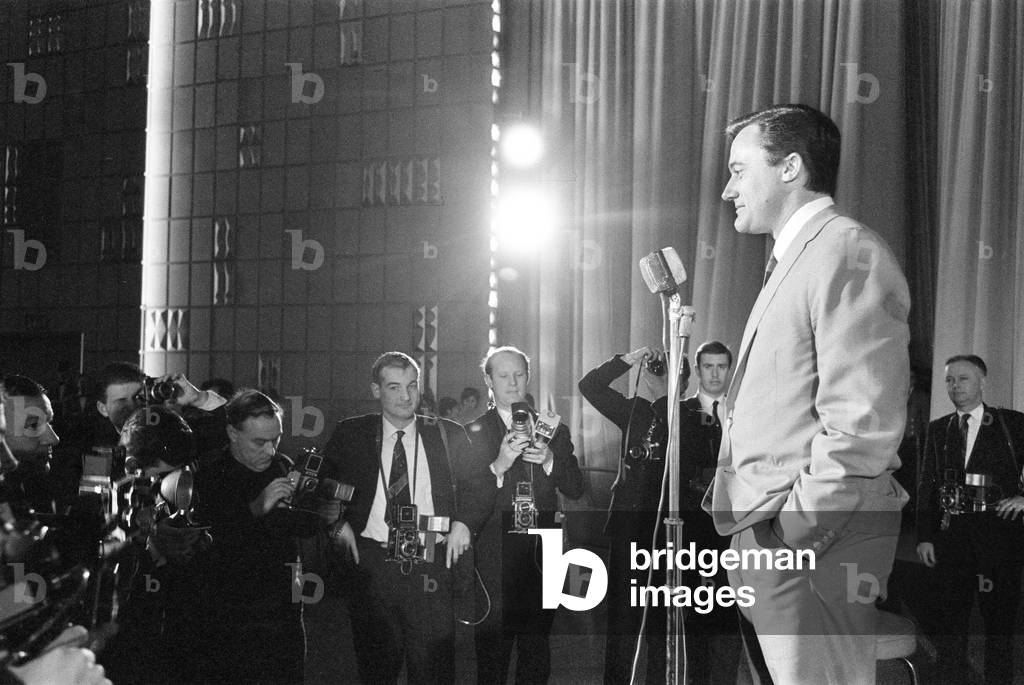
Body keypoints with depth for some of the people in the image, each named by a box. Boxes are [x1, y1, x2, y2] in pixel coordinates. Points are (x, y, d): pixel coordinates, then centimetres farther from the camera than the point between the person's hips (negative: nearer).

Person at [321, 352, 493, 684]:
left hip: (431, 567, 0)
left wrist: (464, 523, -6)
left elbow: (480, 485, 10)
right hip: (370, 565, 0)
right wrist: (337, 523, -1)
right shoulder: (350, 435, 7)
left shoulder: (447, 435, 8)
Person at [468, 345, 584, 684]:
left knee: (537, 657, 10)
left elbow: (576, 490, 4)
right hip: (493, 563, -3)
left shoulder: (554, 431, 10)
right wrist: (498, 466, -25)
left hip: (541, 558, 3)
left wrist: (550, 461, -13)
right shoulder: (473, 433, 0)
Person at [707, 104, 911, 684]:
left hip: (812, 545, -9)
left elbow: (864, 428, -21)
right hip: (765, 540, 9)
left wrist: (788, 535, -17)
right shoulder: (793, 260, 19)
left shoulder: (848, 254, -12)